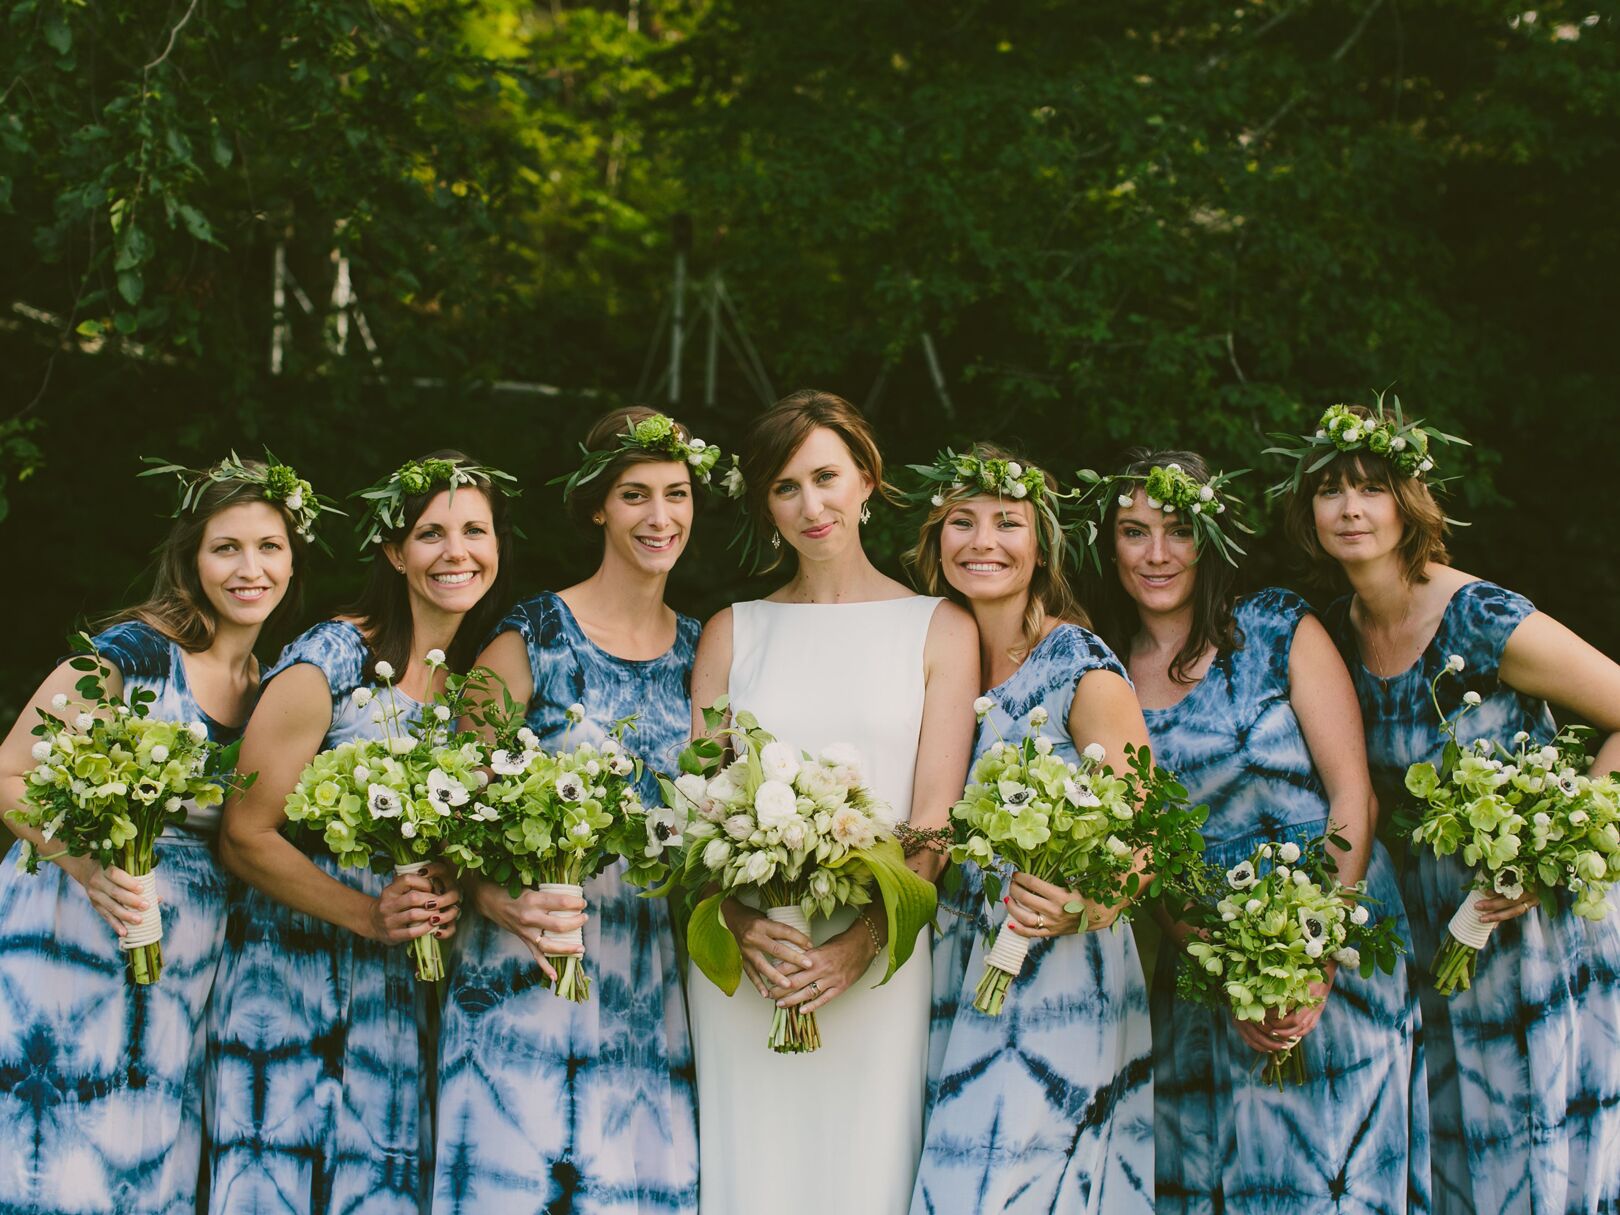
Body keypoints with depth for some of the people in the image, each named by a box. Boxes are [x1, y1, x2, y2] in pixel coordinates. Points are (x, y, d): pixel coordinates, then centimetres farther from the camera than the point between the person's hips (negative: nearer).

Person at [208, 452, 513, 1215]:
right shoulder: (330, 660, -12)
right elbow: (245, 836, -11)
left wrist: (445, 894, -3)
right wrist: (372, 917, -18)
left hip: (399, 994, 5)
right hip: (289, 979, -5)